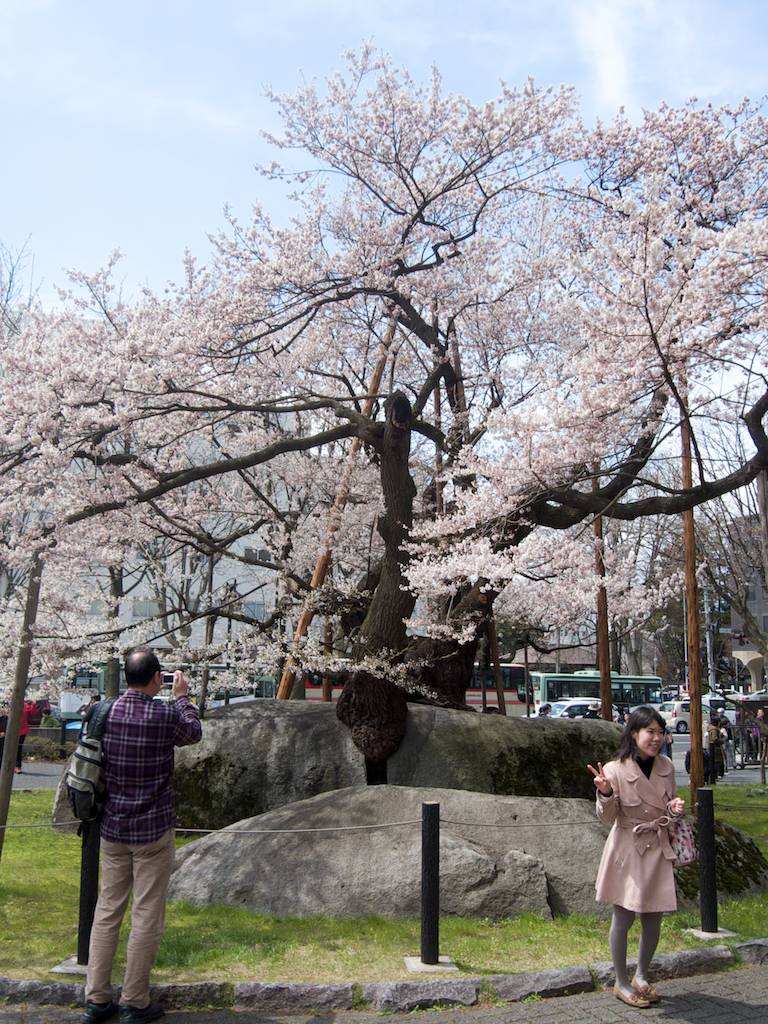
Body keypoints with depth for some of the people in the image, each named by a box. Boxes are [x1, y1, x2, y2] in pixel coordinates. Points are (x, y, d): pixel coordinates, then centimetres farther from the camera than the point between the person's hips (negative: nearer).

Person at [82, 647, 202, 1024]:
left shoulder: (104, 712, -4)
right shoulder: (165, 716, -17)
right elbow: (193, 733, 4)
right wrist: (182, 697, 19)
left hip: (112, 829, 5)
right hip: (153, 831, -5)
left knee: (107, 912, 14)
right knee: (146, 918, 5)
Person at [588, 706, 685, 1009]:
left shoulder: (666, 767, -1)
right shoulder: (615, 770, -17)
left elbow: (668, 808, 13)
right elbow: (607, 818, -11)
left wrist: (675, 808, -10)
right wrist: (605, 793, -30)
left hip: (658, 850, 5)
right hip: (627, 851, -5)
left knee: (653, 919, 14)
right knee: (623, 918, 7)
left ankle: (641, 976, 35)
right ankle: (621, 983, 24)